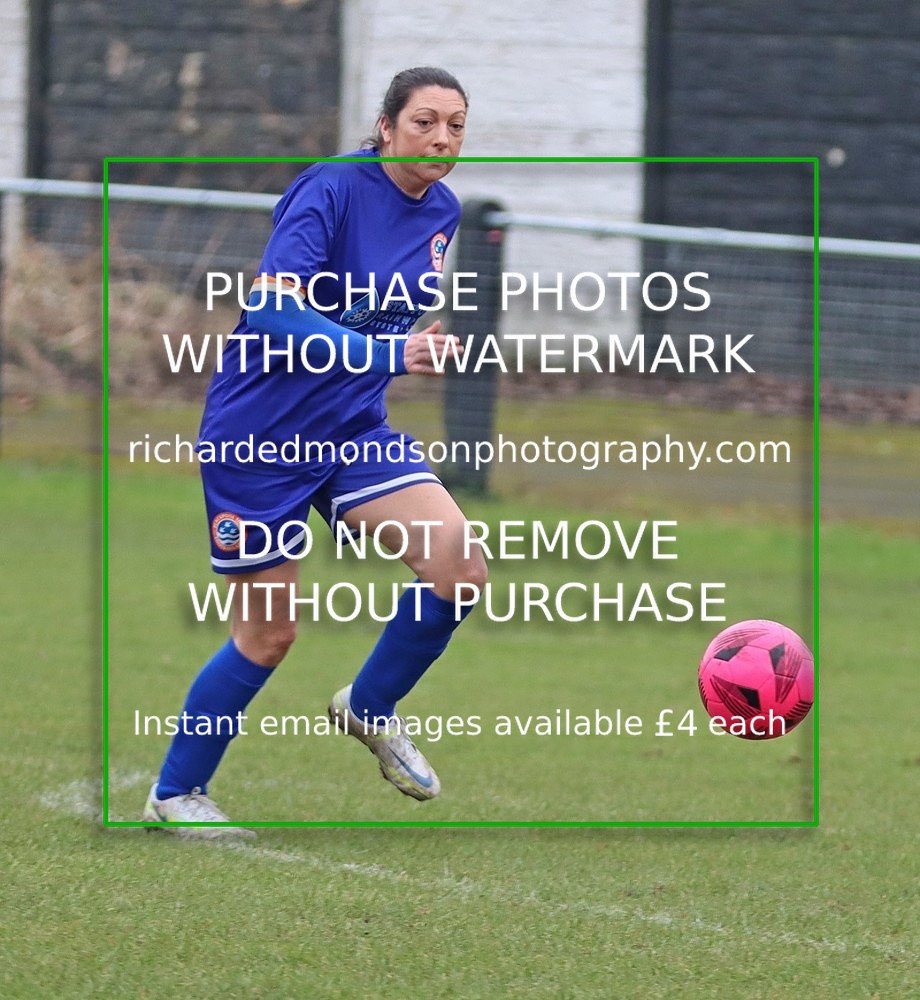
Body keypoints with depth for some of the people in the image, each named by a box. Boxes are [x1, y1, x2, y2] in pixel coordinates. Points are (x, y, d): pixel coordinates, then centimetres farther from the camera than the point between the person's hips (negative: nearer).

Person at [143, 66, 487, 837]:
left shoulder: (442, 211, 3)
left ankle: (371, 708, 11)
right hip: (260, 433, -6)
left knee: (458, 564, -15)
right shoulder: (332, 190, -20)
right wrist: (385, 354, -39)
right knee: (268, 634, 1)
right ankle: (175, 793, 22)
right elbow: (272, 308, -32)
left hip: (353, 428, 6)